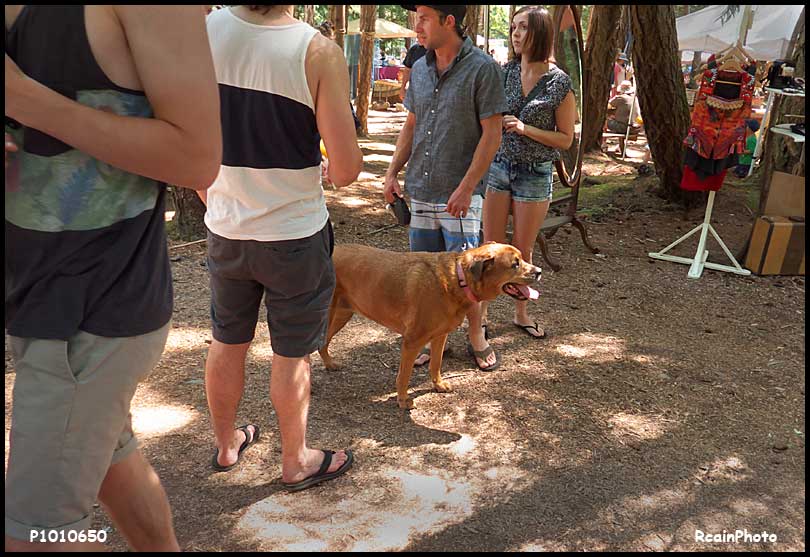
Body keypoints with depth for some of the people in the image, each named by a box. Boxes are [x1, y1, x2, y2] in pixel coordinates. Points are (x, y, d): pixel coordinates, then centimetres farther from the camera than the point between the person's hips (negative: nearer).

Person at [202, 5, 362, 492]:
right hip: (294, 234, -4)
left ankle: (227, 444, 42)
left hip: (225, 229, 4)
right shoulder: (318, 51, -17)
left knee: (227, 341, 21)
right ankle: (297, 462, 32)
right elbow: (346, 169, -19)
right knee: (292, 353, 12)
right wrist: (339, 167, 5)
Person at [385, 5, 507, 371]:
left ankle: (477, 338, 20)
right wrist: (392, 172, 8)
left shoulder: (482, 68, -9)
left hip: (459, 194, -6)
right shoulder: (420, 69, 10)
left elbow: (492, 135, -12)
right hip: (421, 191, 6)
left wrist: (466, 188, -17)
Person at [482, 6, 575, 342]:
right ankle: (481, 312, 15)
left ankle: (521, 314, 27)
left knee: (522, 251, 9)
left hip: (536, 174, -2)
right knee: (490, 249, 3)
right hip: (498, 166, 2)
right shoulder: (504, 73, 2)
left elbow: (565, 139, -5)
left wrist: (525, 128, -16)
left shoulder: (559, 83, -6)